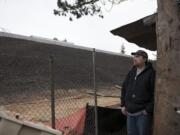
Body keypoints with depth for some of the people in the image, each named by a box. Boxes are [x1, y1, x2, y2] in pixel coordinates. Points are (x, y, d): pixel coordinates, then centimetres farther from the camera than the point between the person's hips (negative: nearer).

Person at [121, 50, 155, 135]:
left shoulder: (151, 73, -9)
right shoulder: (131, 73, 10)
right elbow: (124, 89, 16)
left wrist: (148, 110, -15)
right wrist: (123, 105, 9)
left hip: (143, 113, -6)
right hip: (130, 113, 6)